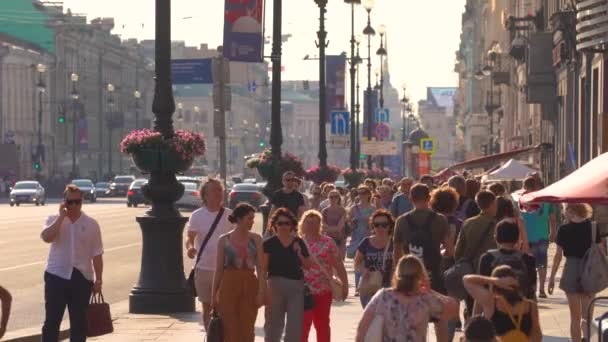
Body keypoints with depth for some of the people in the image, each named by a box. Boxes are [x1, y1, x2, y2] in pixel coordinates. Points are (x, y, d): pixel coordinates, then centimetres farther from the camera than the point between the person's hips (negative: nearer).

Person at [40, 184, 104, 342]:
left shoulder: (91, 224, 3)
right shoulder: (54, 220, 2)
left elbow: (96, 254, 5)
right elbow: (46, 237, -20)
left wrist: (98, 280, 3)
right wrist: (61, 216, -16)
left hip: (82, 277, 1)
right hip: (56, 276, -1)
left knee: (79, 322, 7)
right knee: (51, 320, -2)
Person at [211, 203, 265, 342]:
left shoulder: (256, 239, 4)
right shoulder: (224, 240, 2)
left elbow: (260, 268, 0)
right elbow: (219, 269, 5)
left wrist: (261, 291, -9)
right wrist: (214, 294, 4)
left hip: (249, 286, 1)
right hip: (229, 285, -1)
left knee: (247, 328, 1)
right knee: (231, 328, -1)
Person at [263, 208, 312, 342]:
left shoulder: (299, 243, 7)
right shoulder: (269, 243, -2)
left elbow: (308, 266, 10)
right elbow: (263, 269, -5)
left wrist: (299, 254, -8)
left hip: (297, 286, 3)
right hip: (276, 285, -2)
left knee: (295, 324, 2)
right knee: (274, 323, 6)